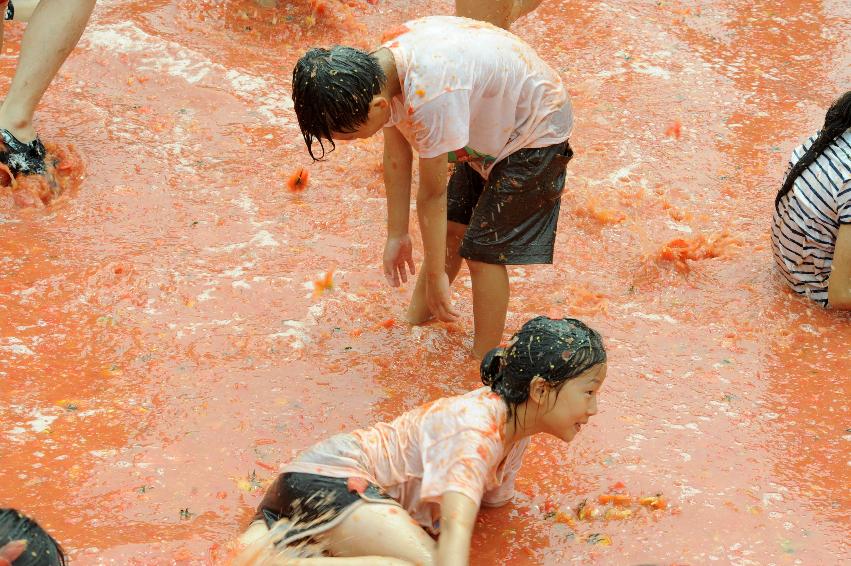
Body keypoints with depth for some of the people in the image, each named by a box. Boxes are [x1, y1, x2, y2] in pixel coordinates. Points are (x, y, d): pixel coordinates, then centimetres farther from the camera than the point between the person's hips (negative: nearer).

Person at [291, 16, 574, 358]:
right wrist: (397, 236, 6)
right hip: (491, 127, 8)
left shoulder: (428, 97, -39)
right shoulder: (378, 69, -14)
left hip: (535, 133, -8)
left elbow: (432, 194, -27)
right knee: (450, 227, 15)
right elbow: (396, 160, -1)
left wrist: (436, 275, -15)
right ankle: (415, 321, 32)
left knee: (483, 251, -5)